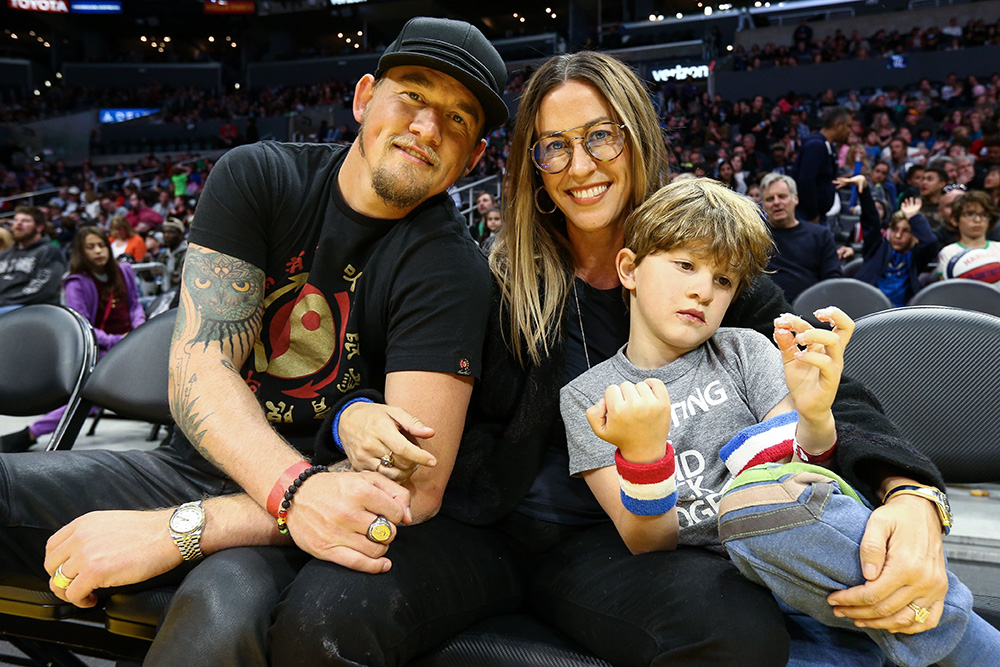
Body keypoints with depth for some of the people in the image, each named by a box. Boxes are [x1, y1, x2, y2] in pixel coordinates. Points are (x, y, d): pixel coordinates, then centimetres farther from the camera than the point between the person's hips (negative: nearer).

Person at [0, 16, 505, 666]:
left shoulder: (450, 267, -14)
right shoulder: (258, 176, -4)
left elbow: (417, 482, -22)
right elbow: (198, 369, -12)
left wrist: (179, 529, -27)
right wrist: (296, 487, -33)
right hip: (194, 462, 4)